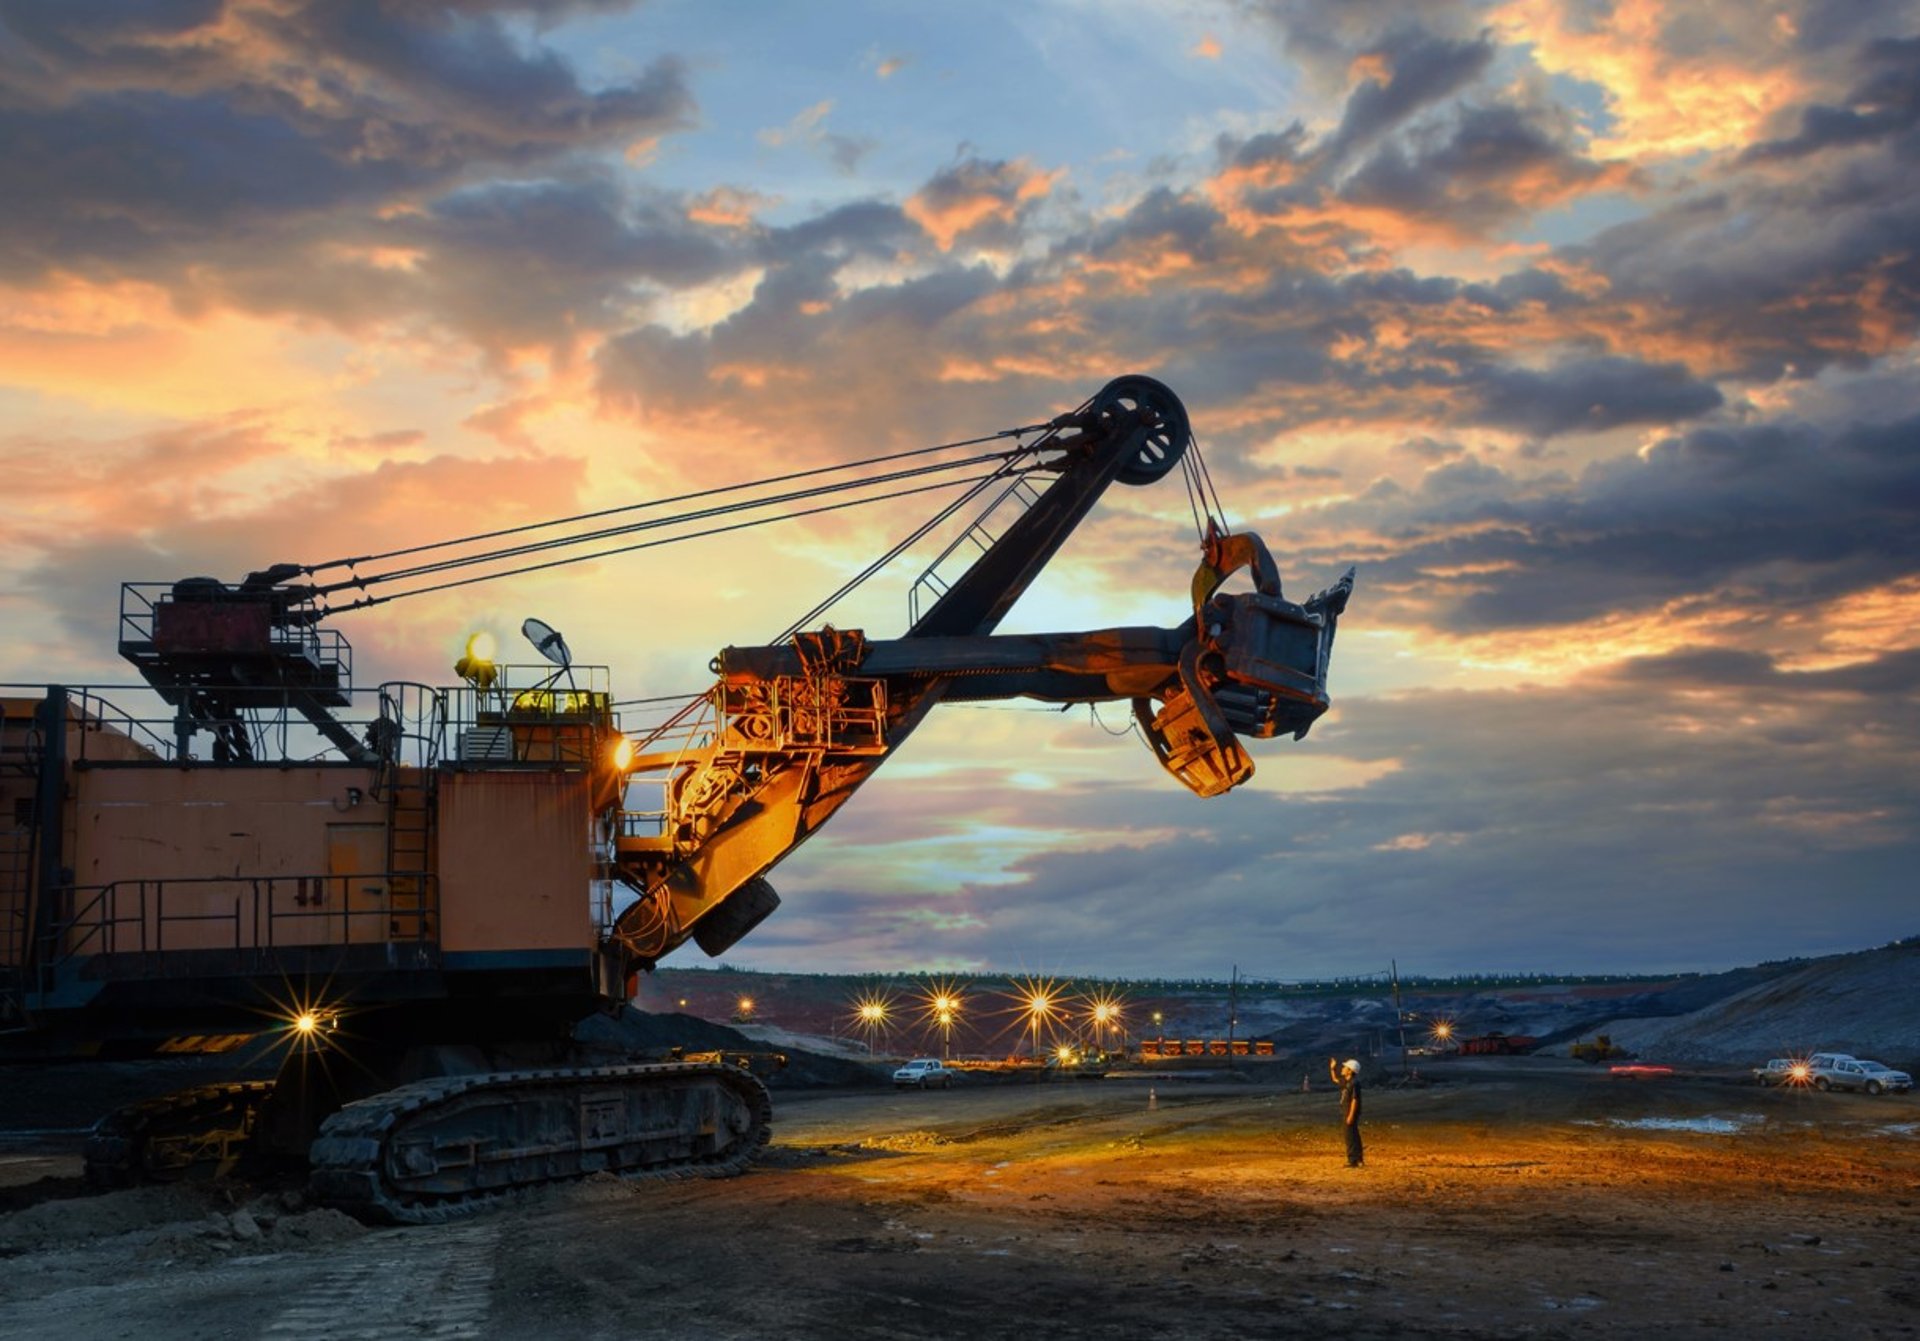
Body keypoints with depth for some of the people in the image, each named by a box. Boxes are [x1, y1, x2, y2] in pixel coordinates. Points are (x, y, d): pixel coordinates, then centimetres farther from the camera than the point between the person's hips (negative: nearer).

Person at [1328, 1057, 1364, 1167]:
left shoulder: (1354, 1083, -19)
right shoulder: (1345, 1081, 9)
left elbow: (1355, 1100, -22)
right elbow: (1335, 1079, 30)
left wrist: (1351, 1116, -23)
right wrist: (1332, 1068, 18)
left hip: (1350, 1113, -10)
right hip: (1344, 1113, 10)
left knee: (1351, 1137, -6)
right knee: (1353, 1136, 16)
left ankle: (1353, 1161, -3)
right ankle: (1359, 1158, 25)